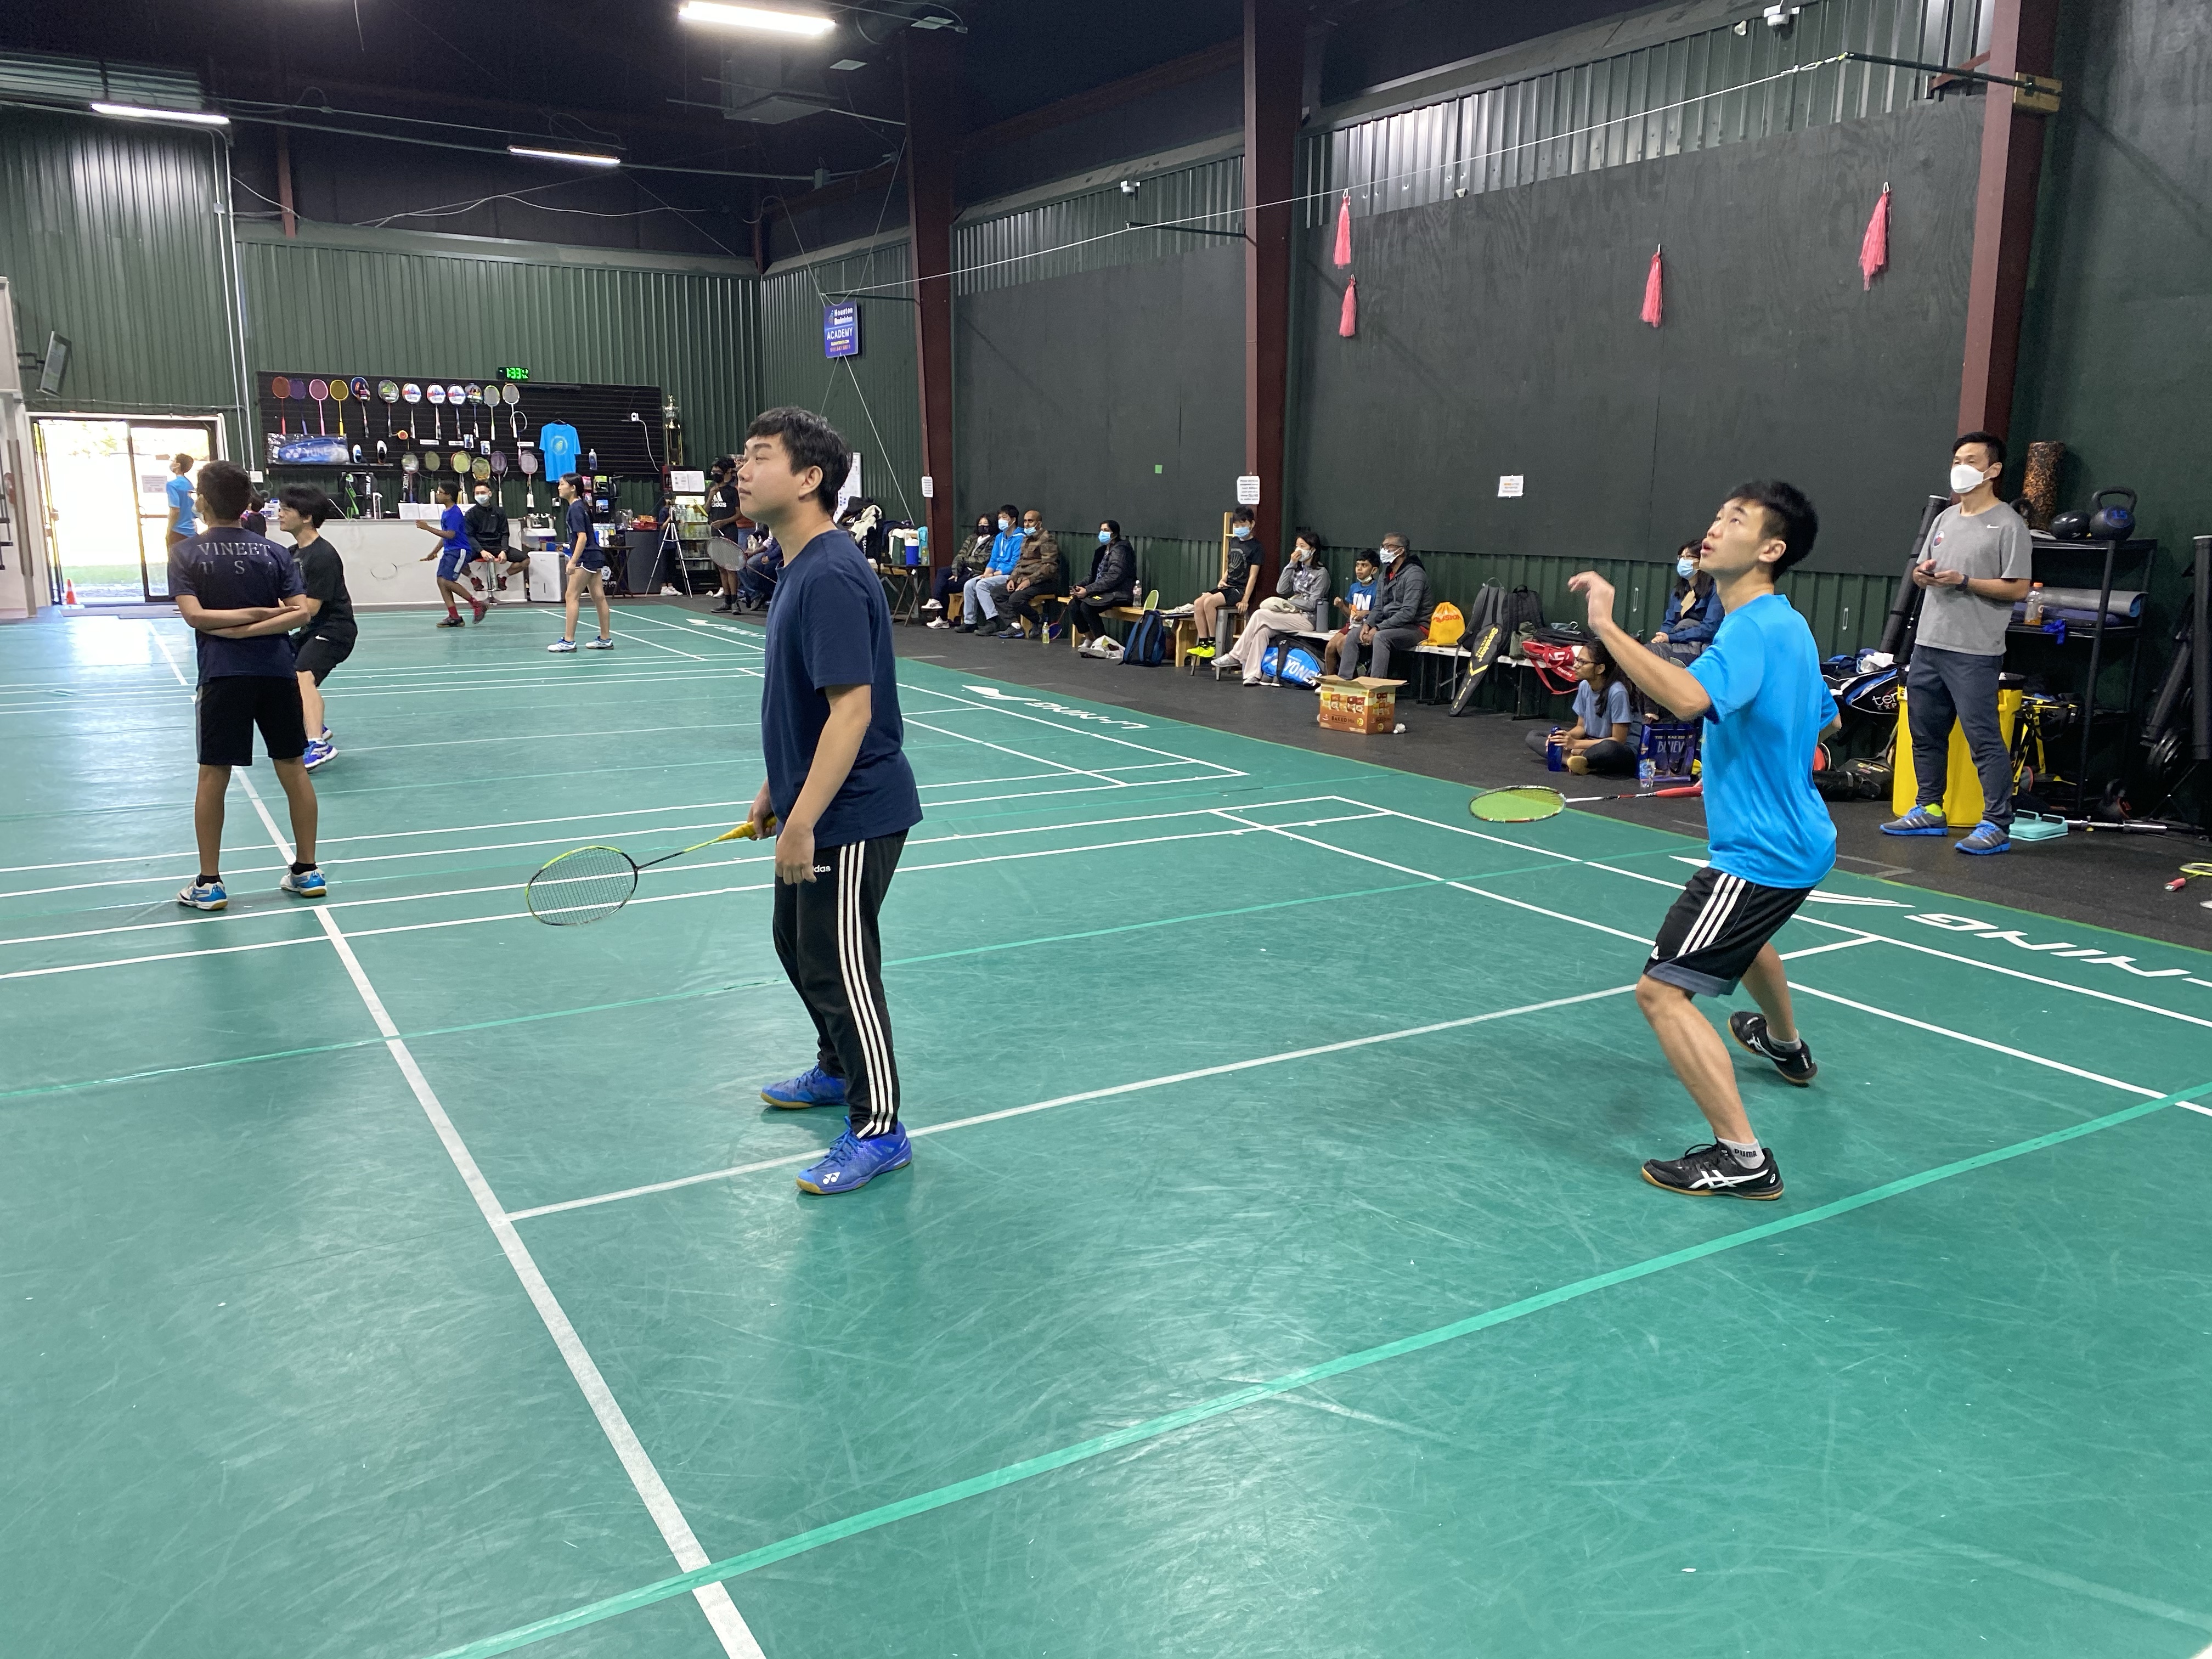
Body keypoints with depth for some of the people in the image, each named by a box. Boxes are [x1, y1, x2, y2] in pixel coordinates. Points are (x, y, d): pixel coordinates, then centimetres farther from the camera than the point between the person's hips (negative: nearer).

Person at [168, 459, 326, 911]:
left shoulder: (186, 553, -2)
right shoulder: (274, 551, 4)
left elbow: (194, 615, -12)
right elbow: (300, 612, -7)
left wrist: (255, 612, -6)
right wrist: (255, 627, -11)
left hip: (223, 676, -2)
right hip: (276, 672, 2)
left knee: (213, 776, 5)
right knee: (293, 769, 9)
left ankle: (209, 883, 11)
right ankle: (307, 871, 14)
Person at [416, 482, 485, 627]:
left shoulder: (455, 513, -14)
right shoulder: (445, 513, 16)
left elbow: (450, 535, -21)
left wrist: (428, 528, -19)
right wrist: (434, 552, 27)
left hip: (459, 551, -10)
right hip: (449, 551, 10)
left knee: (447, 581, -16)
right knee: (441, 581, 2)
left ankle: (477, 604, -4)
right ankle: (454, 618, 2)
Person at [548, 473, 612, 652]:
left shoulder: (576, 509, -14)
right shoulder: (580, 506, 14)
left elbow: (582, 537, -22)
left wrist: (573, 562, -24)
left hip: (586, 558, -10)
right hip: (595, 556, 10)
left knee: (571, 596, -7)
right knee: (599, 597, 10)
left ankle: (568, 641, -7)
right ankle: (605, 639, 14)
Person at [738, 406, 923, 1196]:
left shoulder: (831, 577, -23)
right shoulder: (797, 568, 9)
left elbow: (852, 708, -28)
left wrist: (802, 821, -27)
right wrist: (776, 790, 21)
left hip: (851, 815, -10)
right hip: (813, 806, 10)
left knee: (838, 967, -1)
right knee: (799, 945, 23)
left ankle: (877, 1129, 14)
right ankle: (836, 1069, 44)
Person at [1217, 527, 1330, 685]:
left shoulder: (1321, 572, -2)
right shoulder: (1298, 569, 20)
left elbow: (1312, 604, -9)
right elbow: (1281, 590, 6)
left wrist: (1286, 604, -8)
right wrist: (1291, 565, 0)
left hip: (1308, 619, -6)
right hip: (1293, 614, 6)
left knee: (1260, 615, -23)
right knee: (1263, 630, -26)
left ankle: (1235, 656, -18)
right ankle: (1253, 675, -34)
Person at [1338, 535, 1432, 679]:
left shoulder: (1414, 574, -14)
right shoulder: (1386, 574, 14)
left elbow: (1408, 612, -22)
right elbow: (1378, 608, 15)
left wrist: (1378, 629, -23)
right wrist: (1368, 624, -7)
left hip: (1415, 627, -9)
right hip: (1391, 626, 9)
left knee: (1381, 637, -34)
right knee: (1353, 635, -5)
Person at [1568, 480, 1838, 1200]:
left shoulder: (1754, 630, -23)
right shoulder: (1789, 627, 10)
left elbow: (1688, 697, -44)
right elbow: (1824, 716, 24)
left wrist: (1607, 628, -41)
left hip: (1758, 855, -11)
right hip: (1798, 839, 11)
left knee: (1662, 991, -15)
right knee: (1744, 937, 39)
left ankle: (1742, 1159, -16)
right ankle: (1786, 1046, 67)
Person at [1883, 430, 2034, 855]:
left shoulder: (2008, 524, -7)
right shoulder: (1945, 518, 15)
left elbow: (2018, 588, -11)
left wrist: (1964, 582, -18)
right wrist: (1922, 575, -2)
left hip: (1974, 652, -7)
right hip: (1928, 644, 8)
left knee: (1984, 737, -8)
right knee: (1925, 730, 14)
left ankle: (1996, 824, -4)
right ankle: (1929, 810, 26)